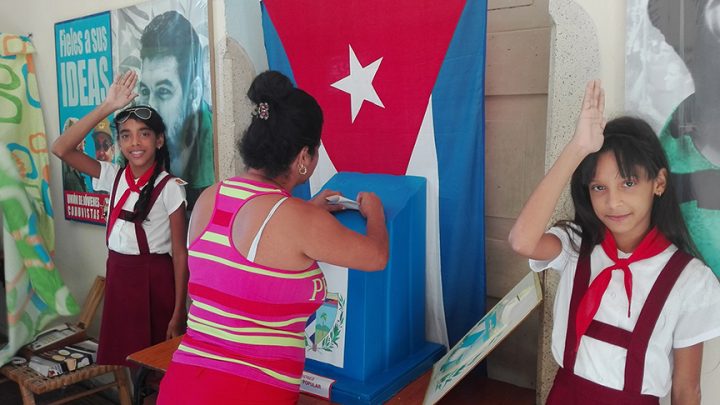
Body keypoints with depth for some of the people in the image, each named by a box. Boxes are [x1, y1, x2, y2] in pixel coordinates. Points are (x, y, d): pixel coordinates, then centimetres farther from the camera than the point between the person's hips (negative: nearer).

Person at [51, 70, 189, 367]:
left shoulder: (169, 187, -12)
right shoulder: (113, 177, 3)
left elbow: (180, 253, -11)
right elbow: (61, 149, -6)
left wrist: (178, 313, -12)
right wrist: (106, 108, -12)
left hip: (155, 280, -5)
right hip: (118, 276, 5)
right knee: (121, 360, 15)